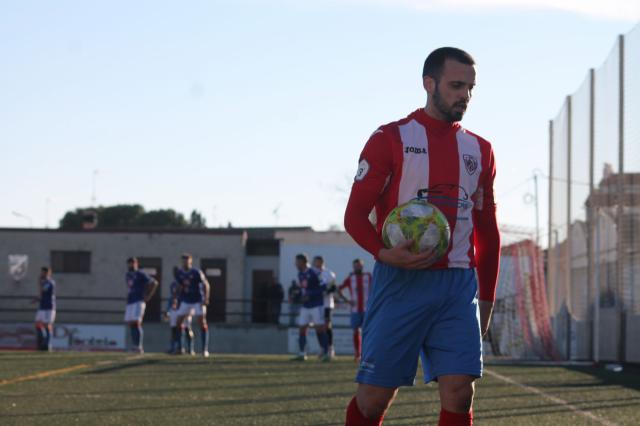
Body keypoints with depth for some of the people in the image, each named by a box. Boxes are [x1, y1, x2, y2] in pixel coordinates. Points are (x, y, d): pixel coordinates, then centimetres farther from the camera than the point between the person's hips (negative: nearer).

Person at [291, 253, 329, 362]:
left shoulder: (313, 274, -16)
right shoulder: (300, 274, 10)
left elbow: (323, 287, -17)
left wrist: (309, 295, -20)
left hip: (316, 305, -8)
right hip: (305, 307, 8)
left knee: (320, 328, -7)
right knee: (302, 329, 5)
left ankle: (325, 354, -2)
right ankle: (302, 354, 11)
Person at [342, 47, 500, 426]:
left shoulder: (479, 150, 15)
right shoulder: (391, 139, 1)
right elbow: (355, 215, -2)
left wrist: (487, 299, 16)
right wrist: (384, 253, -21)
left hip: (459, 284, 3)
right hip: (401, 280, -3)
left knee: (459, 392, -9)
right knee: (375, 395, -2)